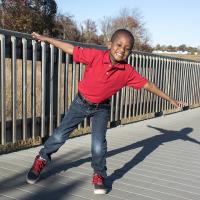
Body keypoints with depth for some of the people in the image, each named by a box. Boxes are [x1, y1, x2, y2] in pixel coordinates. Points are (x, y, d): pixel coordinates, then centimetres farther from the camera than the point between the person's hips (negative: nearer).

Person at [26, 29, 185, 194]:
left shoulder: (128, 72, -19)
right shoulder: (95, 56, -25)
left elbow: (147, 84, -10)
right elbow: (71, 49, -18)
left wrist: (170, 100, -3)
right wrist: (45, 38, -13)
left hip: (101, 108, 1)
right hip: (81, 102, 0)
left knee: (99, 144, -9)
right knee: (60, 135, 4)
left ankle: (99, 175, 18)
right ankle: (42, 158, 32)